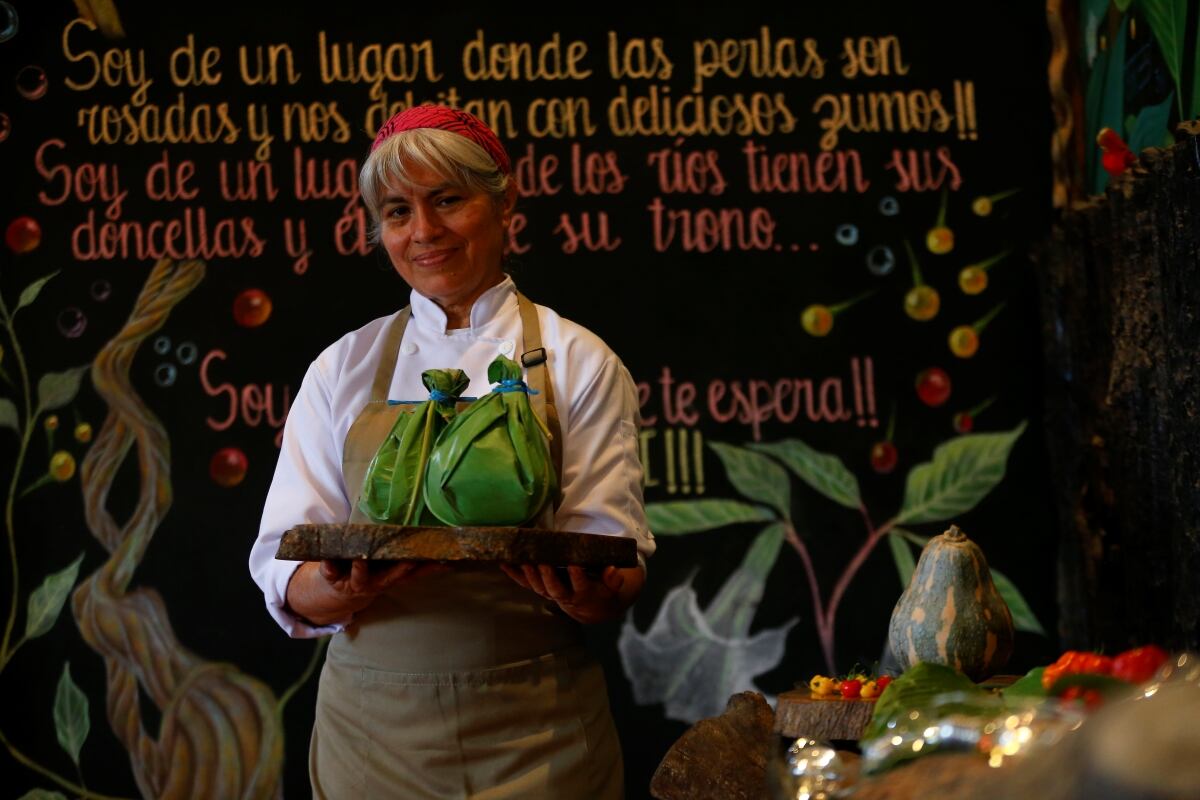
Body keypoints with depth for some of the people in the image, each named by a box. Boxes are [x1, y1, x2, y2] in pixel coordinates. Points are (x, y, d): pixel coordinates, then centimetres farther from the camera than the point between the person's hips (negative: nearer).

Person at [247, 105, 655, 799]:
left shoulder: (578, 363, 2)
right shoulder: (343, 369, 6)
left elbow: (621, 568, -3)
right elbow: (286, 579, -1)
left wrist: (592, 592, -26)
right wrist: (346, 587, -23)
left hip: (533, 734, -1)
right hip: (374, 724, 2)